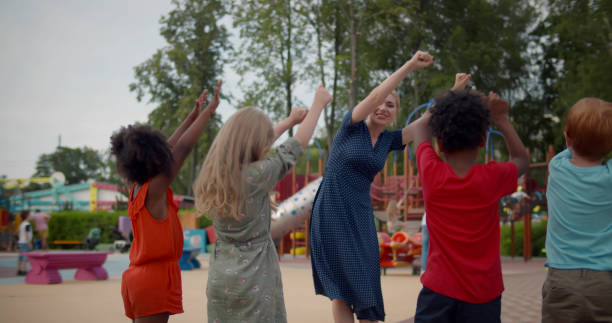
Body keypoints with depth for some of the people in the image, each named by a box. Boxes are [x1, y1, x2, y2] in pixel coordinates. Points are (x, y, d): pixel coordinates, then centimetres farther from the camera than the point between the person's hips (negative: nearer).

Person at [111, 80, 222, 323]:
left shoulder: (135, 188, 8)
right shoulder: (154, 189, -14)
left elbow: (170, 148, 16)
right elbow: (182, 148, -12)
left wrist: (193, 115, 22)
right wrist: (209, 110, -5)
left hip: (137, 276, 9)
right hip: (156, 278, -9)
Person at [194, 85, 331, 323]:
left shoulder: (214, 175, 1)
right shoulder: (257, 176, -17)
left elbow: (247, 144, 17)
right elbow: (298, 144, -4)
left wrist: (289, 121, 28)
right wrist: (319, 103, 10)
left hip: (220, 277, 6)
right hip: (253, 278, -6)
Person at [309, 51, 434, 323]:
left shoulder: (388, 140, 8)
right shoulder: (352, 126, -6)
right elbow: (374, 96, -22)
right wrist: (409, 66, -26)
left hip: (360, 216, 5)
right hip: (331, 213, -5)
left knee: (366, 287, 2)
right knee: (340, 288, 3)